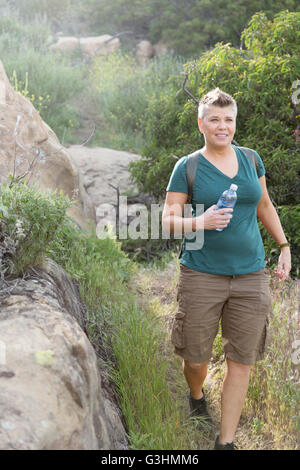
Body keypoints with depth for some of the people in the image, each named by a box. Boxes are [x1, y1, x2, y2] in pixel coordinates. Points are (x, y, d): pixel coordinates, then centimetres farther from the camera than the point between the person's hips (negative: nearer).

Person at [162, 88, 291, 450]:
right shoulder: (187, 167, -2)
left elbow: (264, 206, 20)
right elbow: (168, 221, -3)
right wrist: (200, 222, -22)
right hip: (202, 276, -3)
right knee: (195, 359, 7)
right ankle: (197, 401, 43)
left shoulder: (250, 159, 9)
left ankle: (225, 442, 19)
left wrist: (284, 246, 13)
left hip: (251, 276, 3)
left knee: (241, 362, 4)